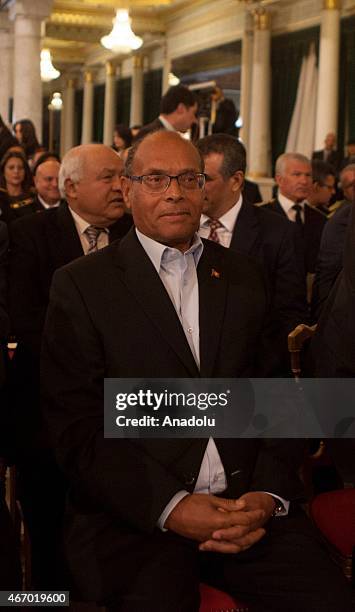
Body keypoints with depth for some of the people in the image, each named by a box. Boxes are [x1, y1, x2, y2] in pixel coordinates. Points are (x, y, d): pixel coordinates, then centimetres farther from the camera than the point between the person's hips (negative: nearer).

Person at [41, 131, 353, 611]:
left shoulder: (244, 276, 14)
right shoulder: (82, 285, 1)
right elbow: (77, 424, -4)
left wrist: (270, 493, -7)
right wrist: (170, 507, -14)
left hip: (248, 503, 3)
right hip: (136, 515, -2)